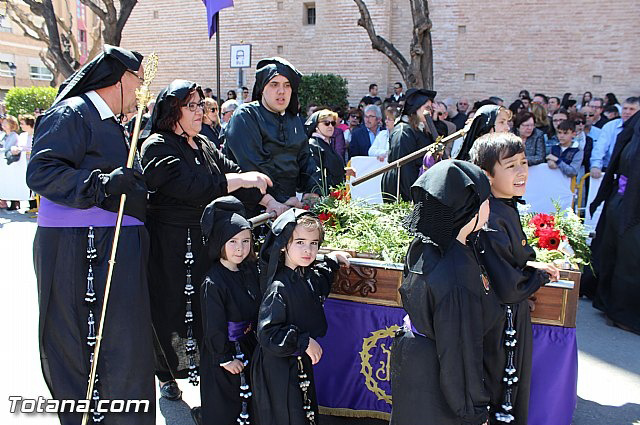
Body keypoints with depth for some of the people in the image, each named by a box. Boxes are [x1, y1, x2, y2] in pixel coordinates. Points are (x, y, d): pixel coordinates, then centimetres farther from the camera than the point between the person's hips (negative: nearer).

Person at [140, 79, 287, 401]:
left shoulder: (204, 145, 14)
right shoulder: (157, 146, -9)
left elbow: (232, 173, 11)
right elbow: (189, 185, -23)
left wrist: (272, 204, 0)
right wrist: (241, 180, -22)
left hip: (208, 240, 6)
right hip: (171, 247, -6)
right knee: (172, 309, 5)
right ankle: (167, 375, 24)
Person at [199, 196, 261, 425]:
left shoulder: (249, 270, -3)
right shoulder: (213, 283, -23)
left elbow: (257, 309, 11)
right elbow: (213, 327, -19)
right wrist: (225, 358, -14)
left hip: (248, 346, 7)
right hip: (224, 351, -6)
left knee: (247, 397, 21)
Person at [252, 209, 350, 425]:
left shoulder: (309, 276, 0)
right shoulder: (278, 288, -26)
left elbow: (320, 285, 26)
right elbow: (267, 334, -27)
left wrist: (332, 260, 17)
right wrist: (304, 342, -24)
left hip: (302, 362, 8)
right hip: (278, 368, -8)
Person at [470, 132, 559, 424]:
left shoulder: (506, 208, 0)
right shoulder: (491, 223, -30)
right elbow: (507, 288, -29)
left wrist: (527, 264, -1)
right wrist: (541, 274, -13)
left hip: (512, 320, 9)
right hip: (500, 326, -9)